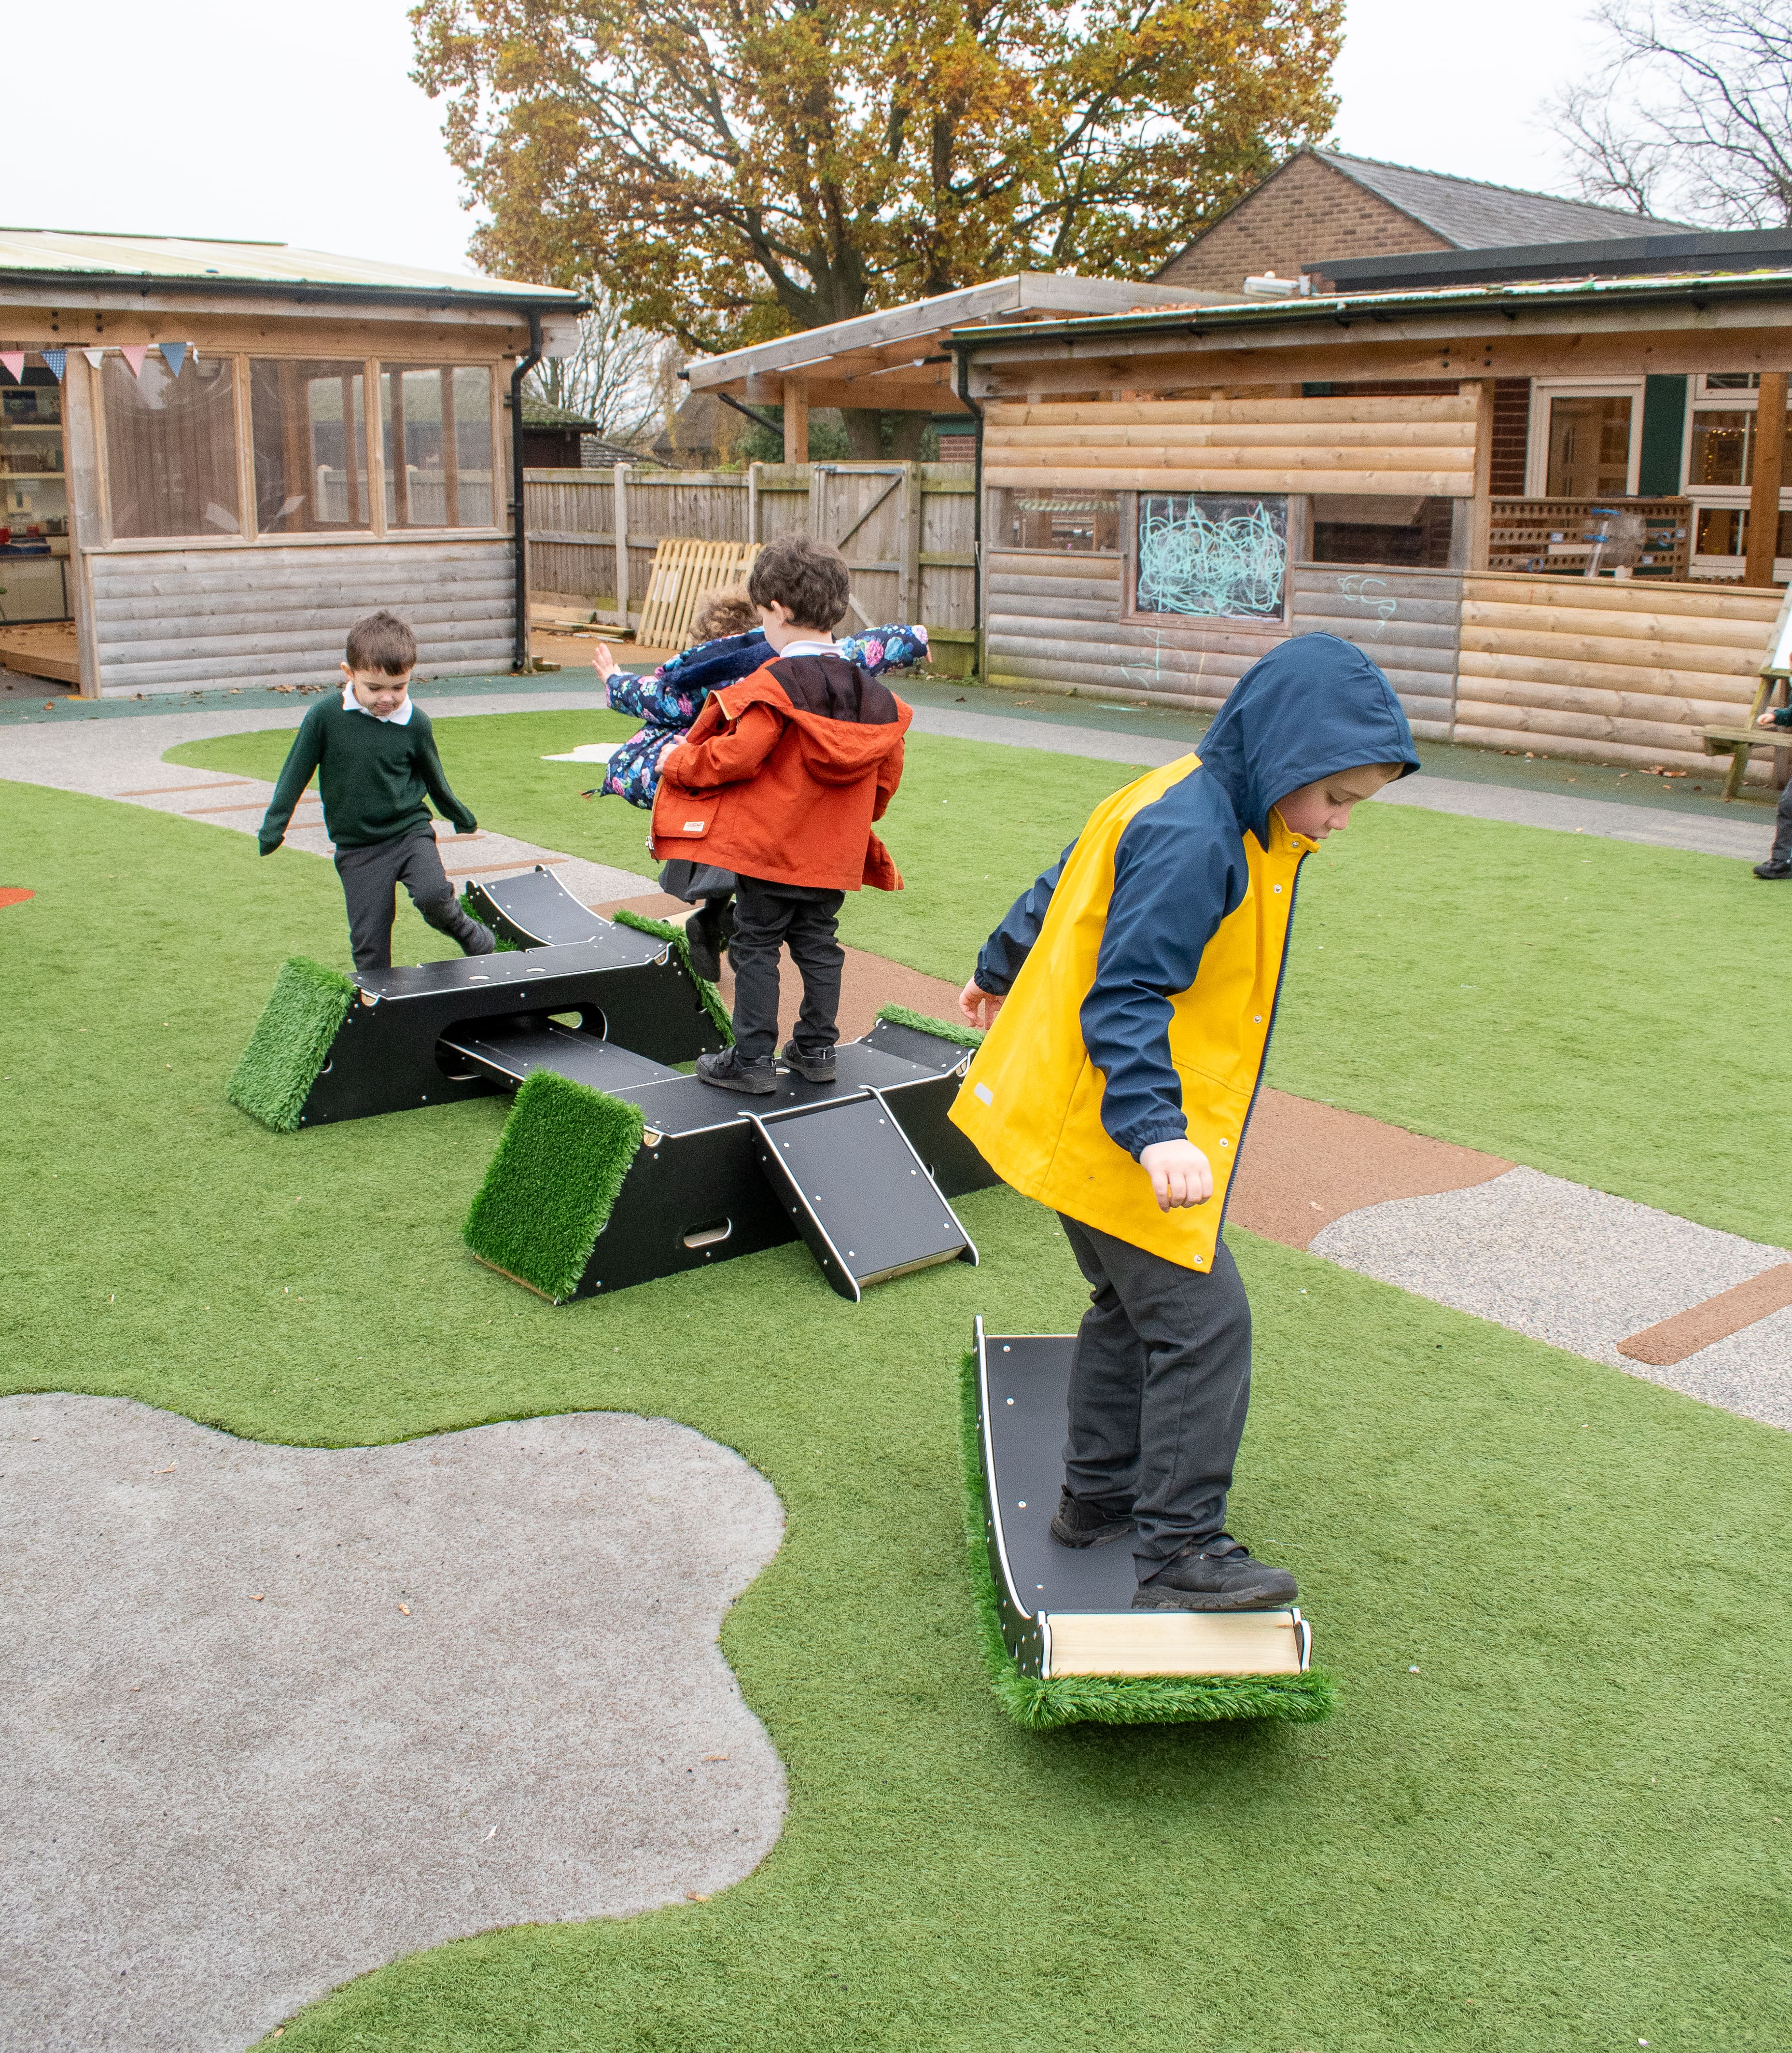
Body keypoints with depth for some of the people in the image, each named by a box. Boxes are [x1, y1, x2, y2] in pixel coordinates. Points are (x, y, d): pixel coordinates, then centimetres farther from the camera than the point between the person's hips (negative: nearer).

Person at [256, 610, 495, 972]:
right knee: (368, 939, 0)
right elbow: (297, 769, 1)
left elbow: (433, 776, 12)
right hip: (357, 847, 0)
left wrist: (459, 815, 25)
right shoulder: (326, 715, -10)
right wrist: (275, 824, 3)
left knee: (434, 895, -25)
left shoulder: (415, 722, -6)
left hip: (411, 831, 0)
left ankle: (466, 932, 7)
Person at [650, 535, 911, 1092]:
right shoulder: (869, 690, 4)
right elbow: (887, 772, 10)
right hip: (834, 852, 6)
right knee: (818, 946, 17)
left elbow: (737, 755, -22)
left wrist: (679, 762, -5)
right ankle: (817, 1050, 23)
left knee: (756, 946, 4)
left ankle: (752, 1060, 7)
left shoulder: (773, 685, -18)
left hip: (769, 844, -6)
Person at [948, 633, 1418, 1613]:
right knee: (1202, 1321, -8)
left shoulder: (1185, 805, 8)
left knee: (1134, 1304, 20)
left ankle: (1098, 1497, 33)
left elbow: (1065, 891, 23)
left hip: (1086, 1116, 11)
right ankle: (1180, 1551, 0)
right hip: (1106, 1128, -11)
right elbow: (1125, 1001, -28)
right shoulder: (1192, 842, -23)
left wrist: (1002, 972, 37)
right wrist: (1156, 1133, -36)